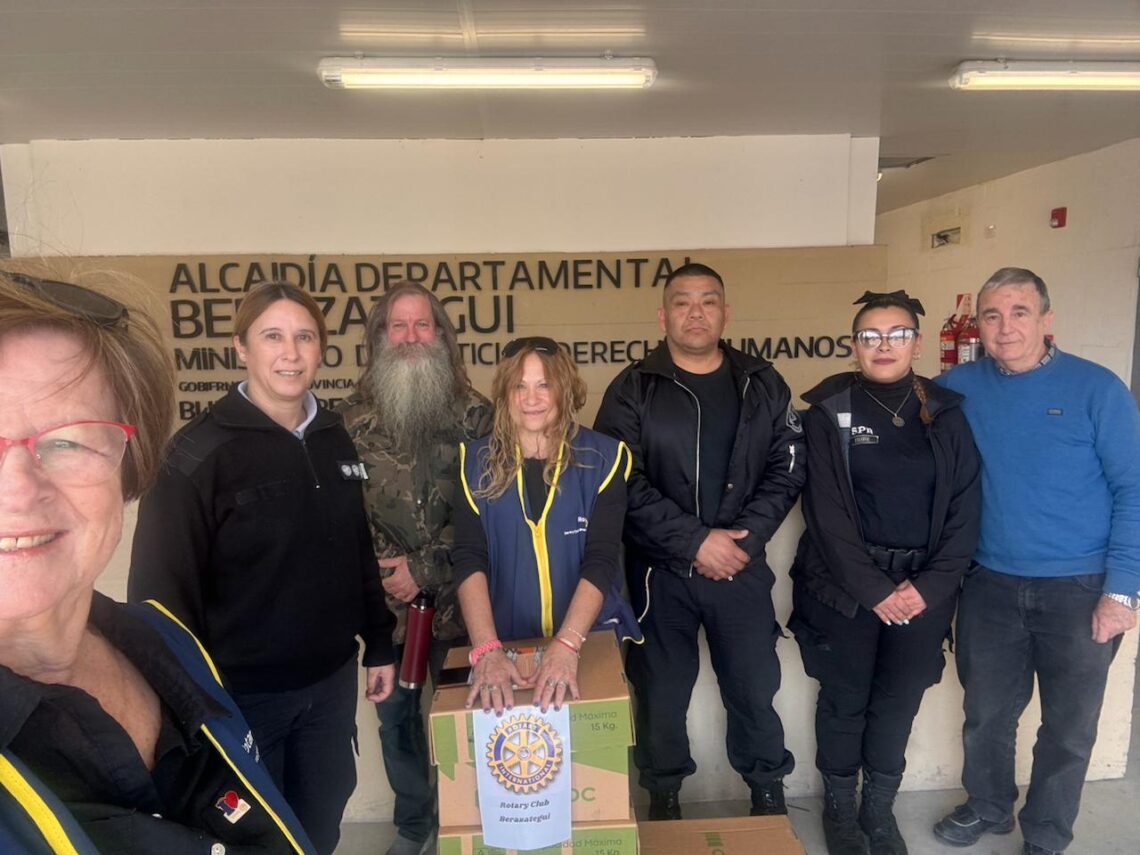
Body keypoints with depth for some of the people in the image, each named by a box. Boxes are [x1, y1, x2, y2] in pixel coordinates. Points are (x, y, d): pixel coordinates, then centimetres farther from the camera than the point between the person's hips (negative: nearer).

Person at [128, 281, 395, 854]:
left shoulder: (334, 439, 3)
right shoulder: (201, 451, -15)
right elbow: (163, 586, -15)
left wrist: (378, 645, 10)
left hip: (332, 681, 5)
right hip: (243, 690, -4)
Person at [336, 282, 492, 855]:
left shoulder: (474, 413, -2)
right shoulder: (351, 417, 1)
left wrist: (424, 568, -11)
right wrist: (384, 566, -10)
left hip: (457, 595, -1)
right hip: (384, 599, 2)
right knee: (395, 715, 15)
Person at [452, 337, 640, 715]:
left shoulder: (603, 458, -6)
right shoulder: (476, 461, -3)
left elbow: (601, 560, -14)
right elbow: (469, 559, -12)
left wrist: (566, 645, -26)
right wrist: (486, 650, -24)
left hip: (590, 641, 0)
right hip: (506, 644, 1)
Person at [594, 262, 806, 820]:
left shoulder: (763, 386, 5)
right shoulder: (632, 391, -4)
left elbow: (787, 469, 2)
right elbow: (622, 483, -12)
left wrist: (744, 538, -11)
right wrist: (694, 542, -17)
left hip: (742, 567, 2)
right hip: (659, 571, -1)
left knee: (754, 688, 14)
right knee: (661, 694, 12)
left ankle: (769, 795, 38)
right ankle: (663, 799, 35)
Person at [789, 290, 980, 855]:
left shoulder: (946, 413, 4)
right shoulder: (829, 410, -5)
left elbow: (965, 507, 1)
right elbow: (827, 512, -9)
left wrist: (931, 584, -9)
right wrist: (873, 588, -12)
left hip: (923, 586, 3)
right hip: (844, 585, -2)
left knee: (899, 700, 13)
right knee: (845, 699, 10)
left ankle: (879, 807, 33)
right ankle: (838, 806, 31)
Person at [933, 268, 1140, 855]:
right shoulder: (959, 388, -2)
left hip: (1079, 588, -2)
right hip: (990, 585, 2)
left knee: (1069, 728, 13)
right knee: (986, 713, 17)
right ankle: (988, 807, 41)